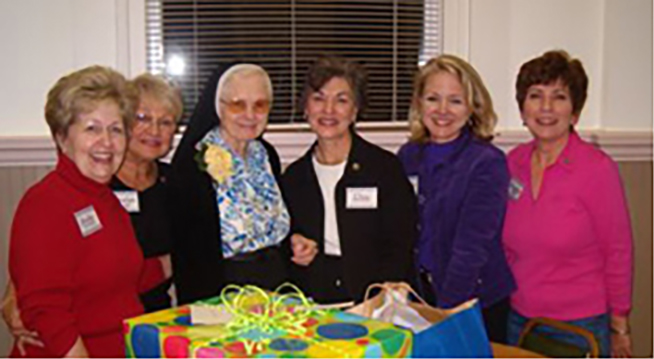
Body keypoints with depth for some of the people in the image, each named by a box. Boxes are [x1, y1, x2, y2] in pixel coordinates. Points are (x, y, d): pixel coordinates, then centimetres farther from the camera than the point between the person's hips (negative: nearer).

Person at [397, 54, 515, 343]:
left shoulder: (488, 163, -15)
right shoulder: (408, 156, 2)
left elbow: (471, 249, -20)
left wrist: (444, 313, -22)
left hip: (474, 302, -4)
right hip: (418, 293, 5)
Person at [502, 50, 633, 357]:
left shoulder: (597, 168, -14)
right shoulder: (513, 163, 0)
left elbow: (618, 253, -7)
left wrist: (619, 329, -2)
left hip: (580, 328, -4)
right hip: (518, 321, 4)